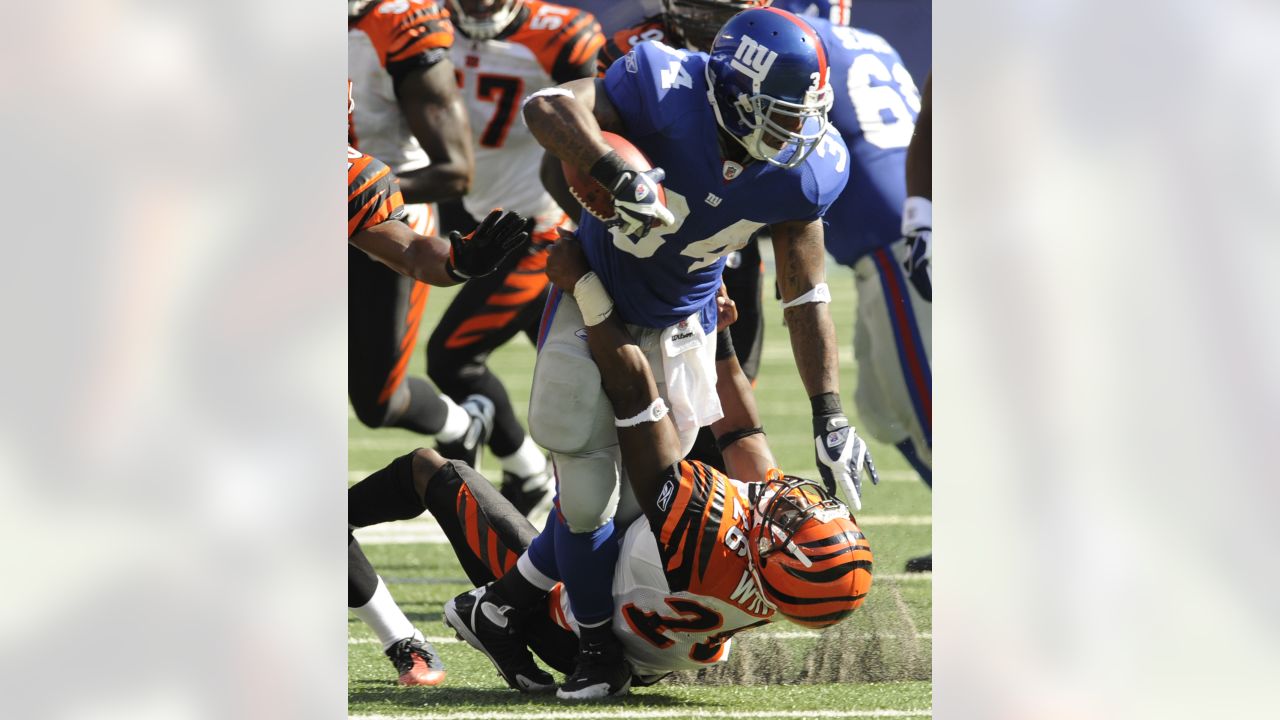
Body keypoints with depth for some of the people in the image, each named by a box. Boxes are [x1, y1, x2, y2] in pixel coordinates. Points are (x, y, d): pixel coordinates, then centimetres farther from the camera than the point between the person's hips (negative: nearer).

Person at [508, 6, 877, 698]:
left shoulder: (801, 172, -17)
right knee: (587, 478, -5)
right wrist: (618, 175, -54)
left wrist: (828, 414, -9)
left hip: (681, 318, 4)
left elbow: (805, 297, -7)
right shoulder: (668, 91, -31)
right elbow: (548, 107, -41)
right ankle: (597, 648, 13)